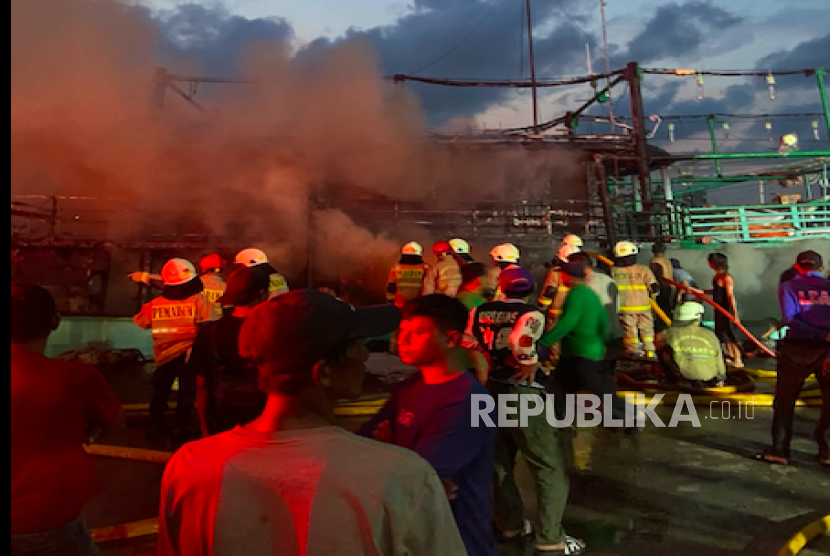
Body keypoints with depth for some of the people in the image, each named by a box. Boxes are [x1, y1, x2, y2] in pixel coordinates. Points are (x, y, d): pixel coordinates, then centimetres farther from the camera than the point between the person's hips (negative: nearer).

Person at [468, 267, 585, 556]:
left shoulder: (479, 312, 4)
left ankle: (509, 526, 38)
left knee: (500, 462, 22)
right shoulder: (531, 314, -13)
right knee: (551, 467, 10)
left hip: (488, 392, 6)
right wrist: (531, 363, -14)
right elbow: (520, 341, -32)